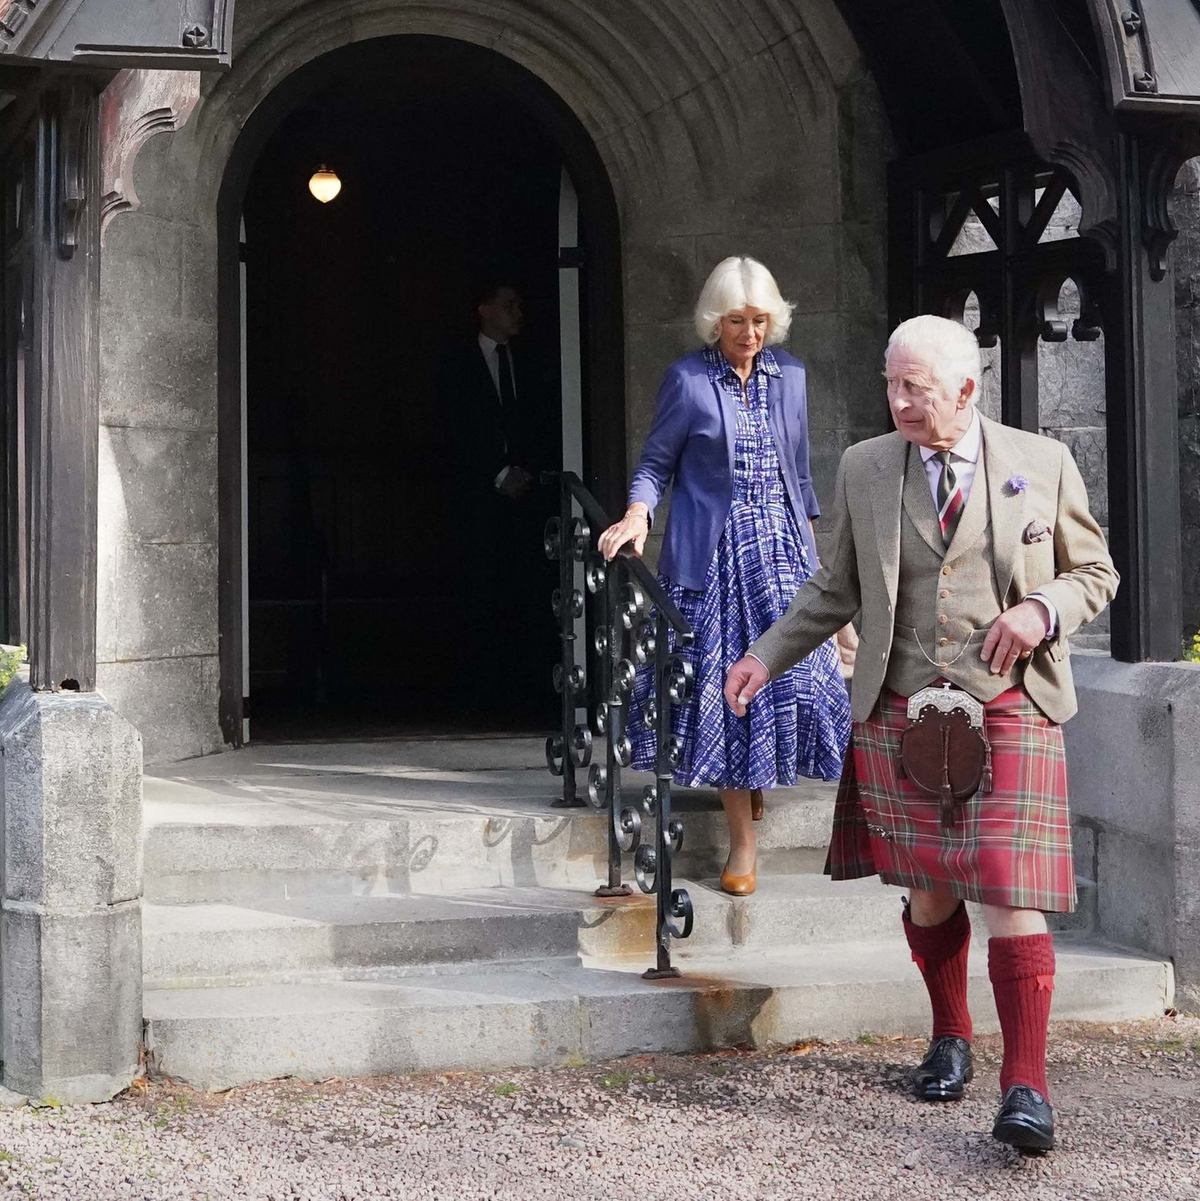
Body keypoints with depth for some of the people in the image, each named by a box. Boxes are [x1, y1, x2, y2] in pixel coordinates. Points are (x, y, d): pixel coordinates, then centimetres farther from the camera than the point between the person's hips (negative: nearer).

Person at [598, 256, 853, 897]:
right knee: (722, 685, -4)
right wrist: (637, 514, -17)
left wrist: (811, 535, 17)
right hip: (711, 550, -3)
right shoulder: (687, 378, -2)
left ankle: (762, 773, 27)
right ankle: (742, 840, 3)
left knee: (794, 669, -5)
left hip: (780, 545, 4)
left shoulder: (789, 375, 10)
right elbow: (656, 461, 0)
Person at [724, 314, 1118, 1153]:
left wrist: (1043, 609, -11)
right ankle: (950, 1039, 34)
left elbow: (1096, 572, 9)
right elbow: (838, 589, 14)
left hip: (1009, 712, -2)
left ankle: (1026, 1085, -4)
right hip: (901, 714, 3)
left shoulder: (1043, 463, 0)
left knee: (1009, 895, -11)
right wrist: (769, 655, 5)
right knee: (931, 890, 11)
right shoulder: (865, 469, 6)